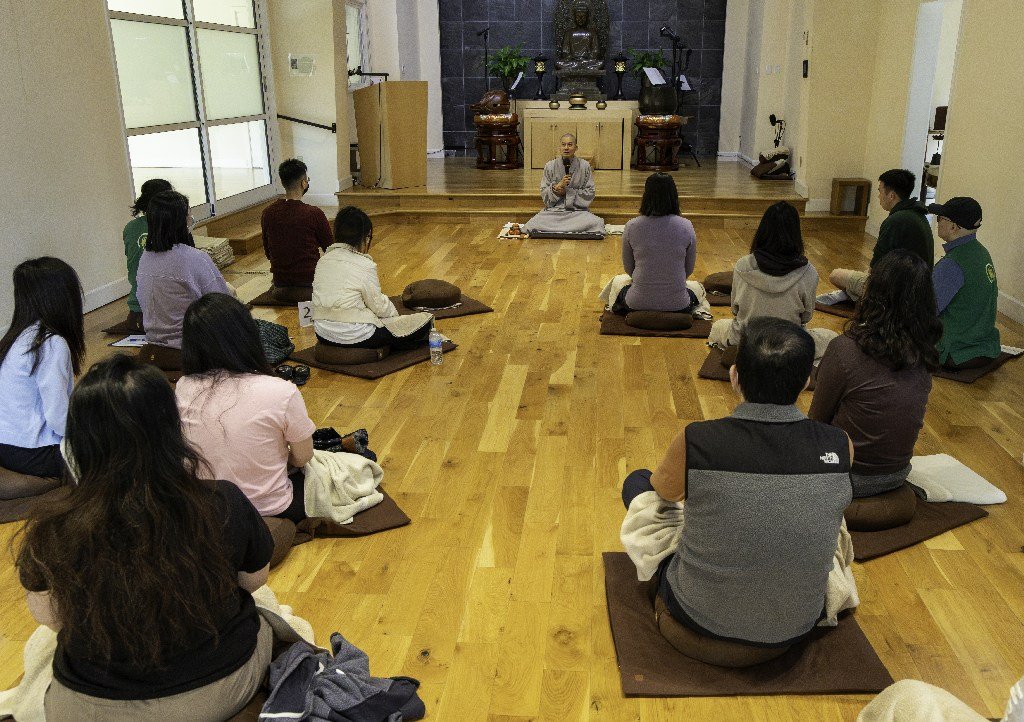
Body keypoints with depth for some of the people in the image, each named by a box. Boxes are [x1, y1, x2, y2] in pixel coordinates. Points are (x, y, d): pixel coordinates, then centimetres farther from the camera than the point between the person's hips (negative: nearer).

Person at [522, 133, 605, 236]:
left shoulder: (584, 166, 0)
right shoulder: (550, 166, 3)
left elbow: (590, 193, -1)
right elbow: (543, 193, 3)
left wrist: (567, 191, -10)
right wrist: (558, 185, -16)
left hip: (578, 210, 0)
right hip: (554, 209, 0)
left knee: (595, 223, -31)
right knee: (534, 225, -28)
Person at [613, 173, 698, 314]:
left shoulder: (631, 227, -7)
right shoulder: (686, 227, -8)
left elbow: (628, 268, 5)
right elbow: (689, 269, 4)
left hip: (638, 303, -1)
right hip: (677, 305, 1)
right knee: (695, 291, 37)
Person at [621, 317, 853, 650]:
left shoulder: (695, 442, -25)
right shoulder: (840, 447, -17)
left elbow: (664, 493, -1)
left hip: (700, 617, -2)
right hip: (796, 627, 3)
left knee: (636, 481, 18)